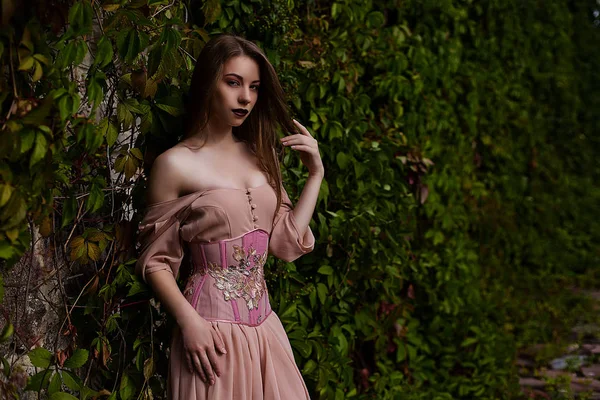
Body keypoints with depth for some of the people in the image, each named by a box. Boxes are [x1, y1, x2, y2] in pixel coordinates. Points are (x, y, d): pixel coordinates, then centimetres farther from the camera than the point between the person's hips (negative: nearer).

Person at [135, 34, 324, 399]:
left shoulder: (260, 156, 9)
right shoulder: (176, 164, -7)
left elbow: (288, 242, 5)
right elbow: (156, 261, -6)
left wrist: (316, 173, 5)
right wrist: (189, 322, -19)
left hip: (264, 325, 6)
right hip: (212, 327, -5)